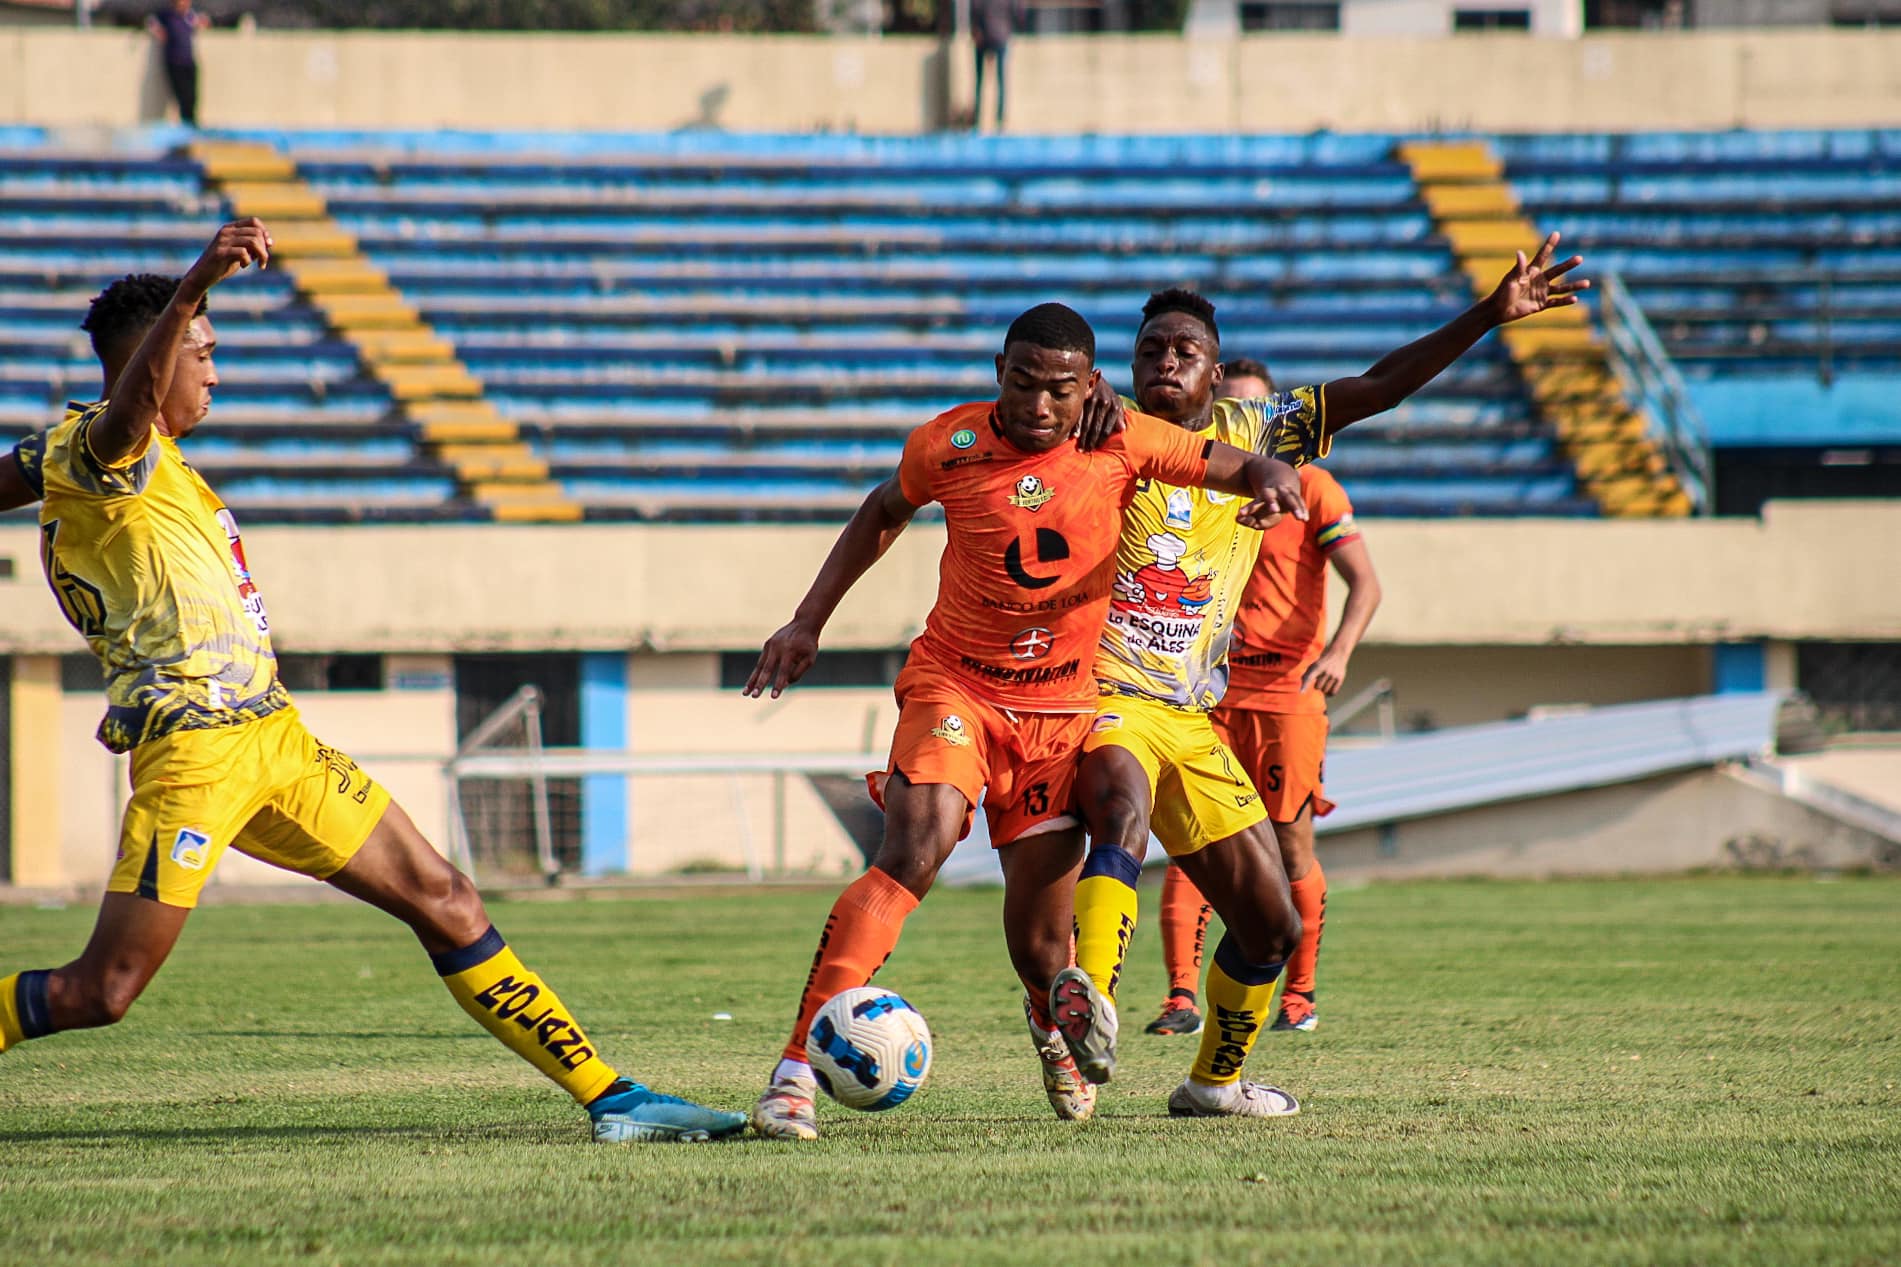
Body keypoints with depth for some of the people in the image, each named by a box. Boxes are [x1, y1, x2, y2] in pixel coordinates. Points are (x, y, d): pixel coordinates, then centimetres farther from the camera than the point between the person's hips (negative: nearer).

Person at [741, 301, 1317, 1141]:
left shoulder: (1122, 446, -7)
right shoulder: (948, 445, -7)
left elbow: (1237, 466, -1)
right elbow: (883, 513, 13)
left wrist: (1273, 480, -26)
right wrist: (807, 623, 11)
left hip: (1062, 708, 1)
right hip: (953, 685, -1)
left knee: (1040, 943, 4)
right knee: (913, 854, -27)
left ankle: (1053, 1025, 44)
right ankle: (796, 1068, -30)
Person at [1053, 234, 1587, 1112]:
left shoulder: (1252, 432, 8)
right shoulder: (1111, 442, -2)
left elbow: (1379, 388, 7)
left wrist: (1490, 315, 0)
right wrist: (1086, 401, -32)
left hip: (1194, 722, 5)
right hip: (1106, 699, -5)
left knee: (1272, 924, 10)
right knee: (1124, 806, -39)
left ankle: (1216, 1079, 32)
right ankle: (1090, 997, -57)